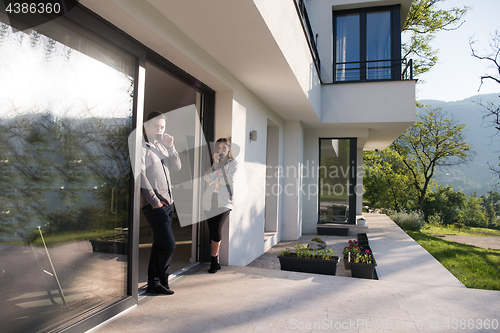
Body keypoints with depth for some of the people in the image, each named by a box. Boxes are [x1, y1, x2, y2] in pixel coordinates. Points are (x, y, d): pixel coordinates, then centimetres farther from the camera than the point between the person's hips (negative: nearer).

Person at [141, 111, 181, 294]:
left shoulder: (161, 146, 17)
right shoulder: (143, 147, -7)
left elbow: (177, 167, 11)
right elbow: (141, 175, -14)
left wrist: (170, 147, -3)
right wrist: (154, 201, -14)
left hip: (168, 203, 8)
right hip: (155, 205, -8)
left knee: (160, 244, 12)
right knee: (168, 245, -6)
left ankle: (153, 283, 23)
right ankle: (162, 281, 13)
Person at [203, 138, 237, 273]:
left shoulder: (233, 163, 9)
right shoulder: (212, 164, 18)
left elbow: (229, 180, -6)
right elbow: (208, 178, 0)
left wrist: (215, 178, -2)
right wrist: (215, 165, -6)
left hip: (224, 202, -3)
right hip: (210, 201, 3)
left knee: (216, 230, -14)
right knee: (213, 232, 2)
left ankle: (214, 261, 4)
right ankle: (215, 262, 14)